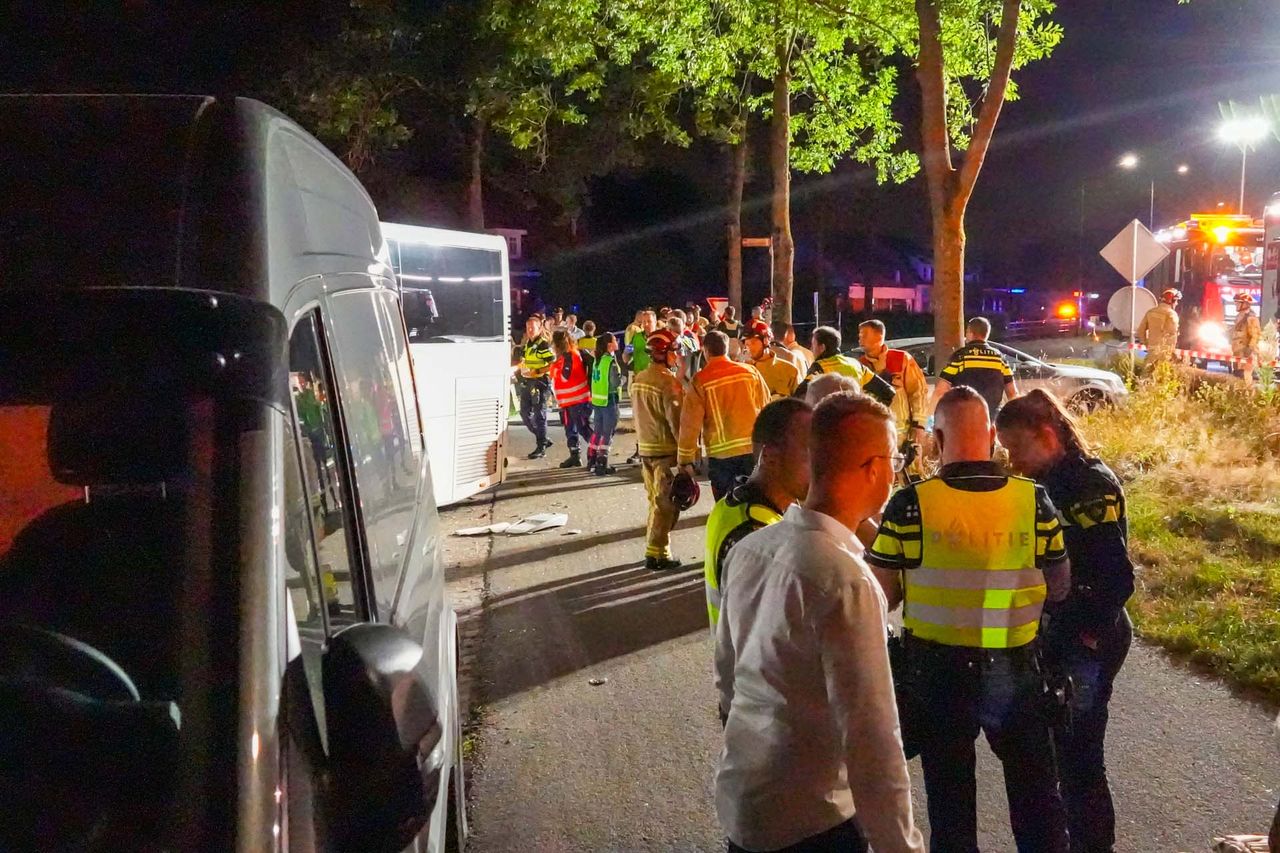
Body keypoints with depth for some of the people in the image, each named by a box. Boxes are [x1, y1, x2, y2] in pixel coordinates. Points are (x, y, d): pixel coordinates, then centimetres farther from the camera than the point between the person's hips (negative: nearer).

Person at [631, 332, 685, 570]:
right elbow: (676, 419, -18)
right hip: (666, 450, -8)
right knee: (665, 504, -1)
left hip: (645, 448, 8)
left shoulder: (638, 379, 8)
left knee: (656, 501, 17)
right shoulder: (668, 381, -18)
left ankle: (655, 548, 21)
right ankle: (657, 554, 0)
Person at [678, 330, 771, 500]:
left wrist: (686, 460, 1)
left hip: (721, 454, -2)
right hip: (753, 449, 2)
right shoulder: (750, 372, 1)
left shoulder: (699, 381, -6)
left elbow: (690, 423, -6)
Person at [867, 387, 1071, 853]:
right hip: (1016, 670, 1)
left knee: (949, 794, 16)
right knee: (1037, 795, 18)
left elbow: (880, 596, -8)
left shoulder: (909, 506, -15)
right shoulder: (1034, 501, -9)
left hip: (938, 671, -1)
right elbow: (1060, 588, 2)